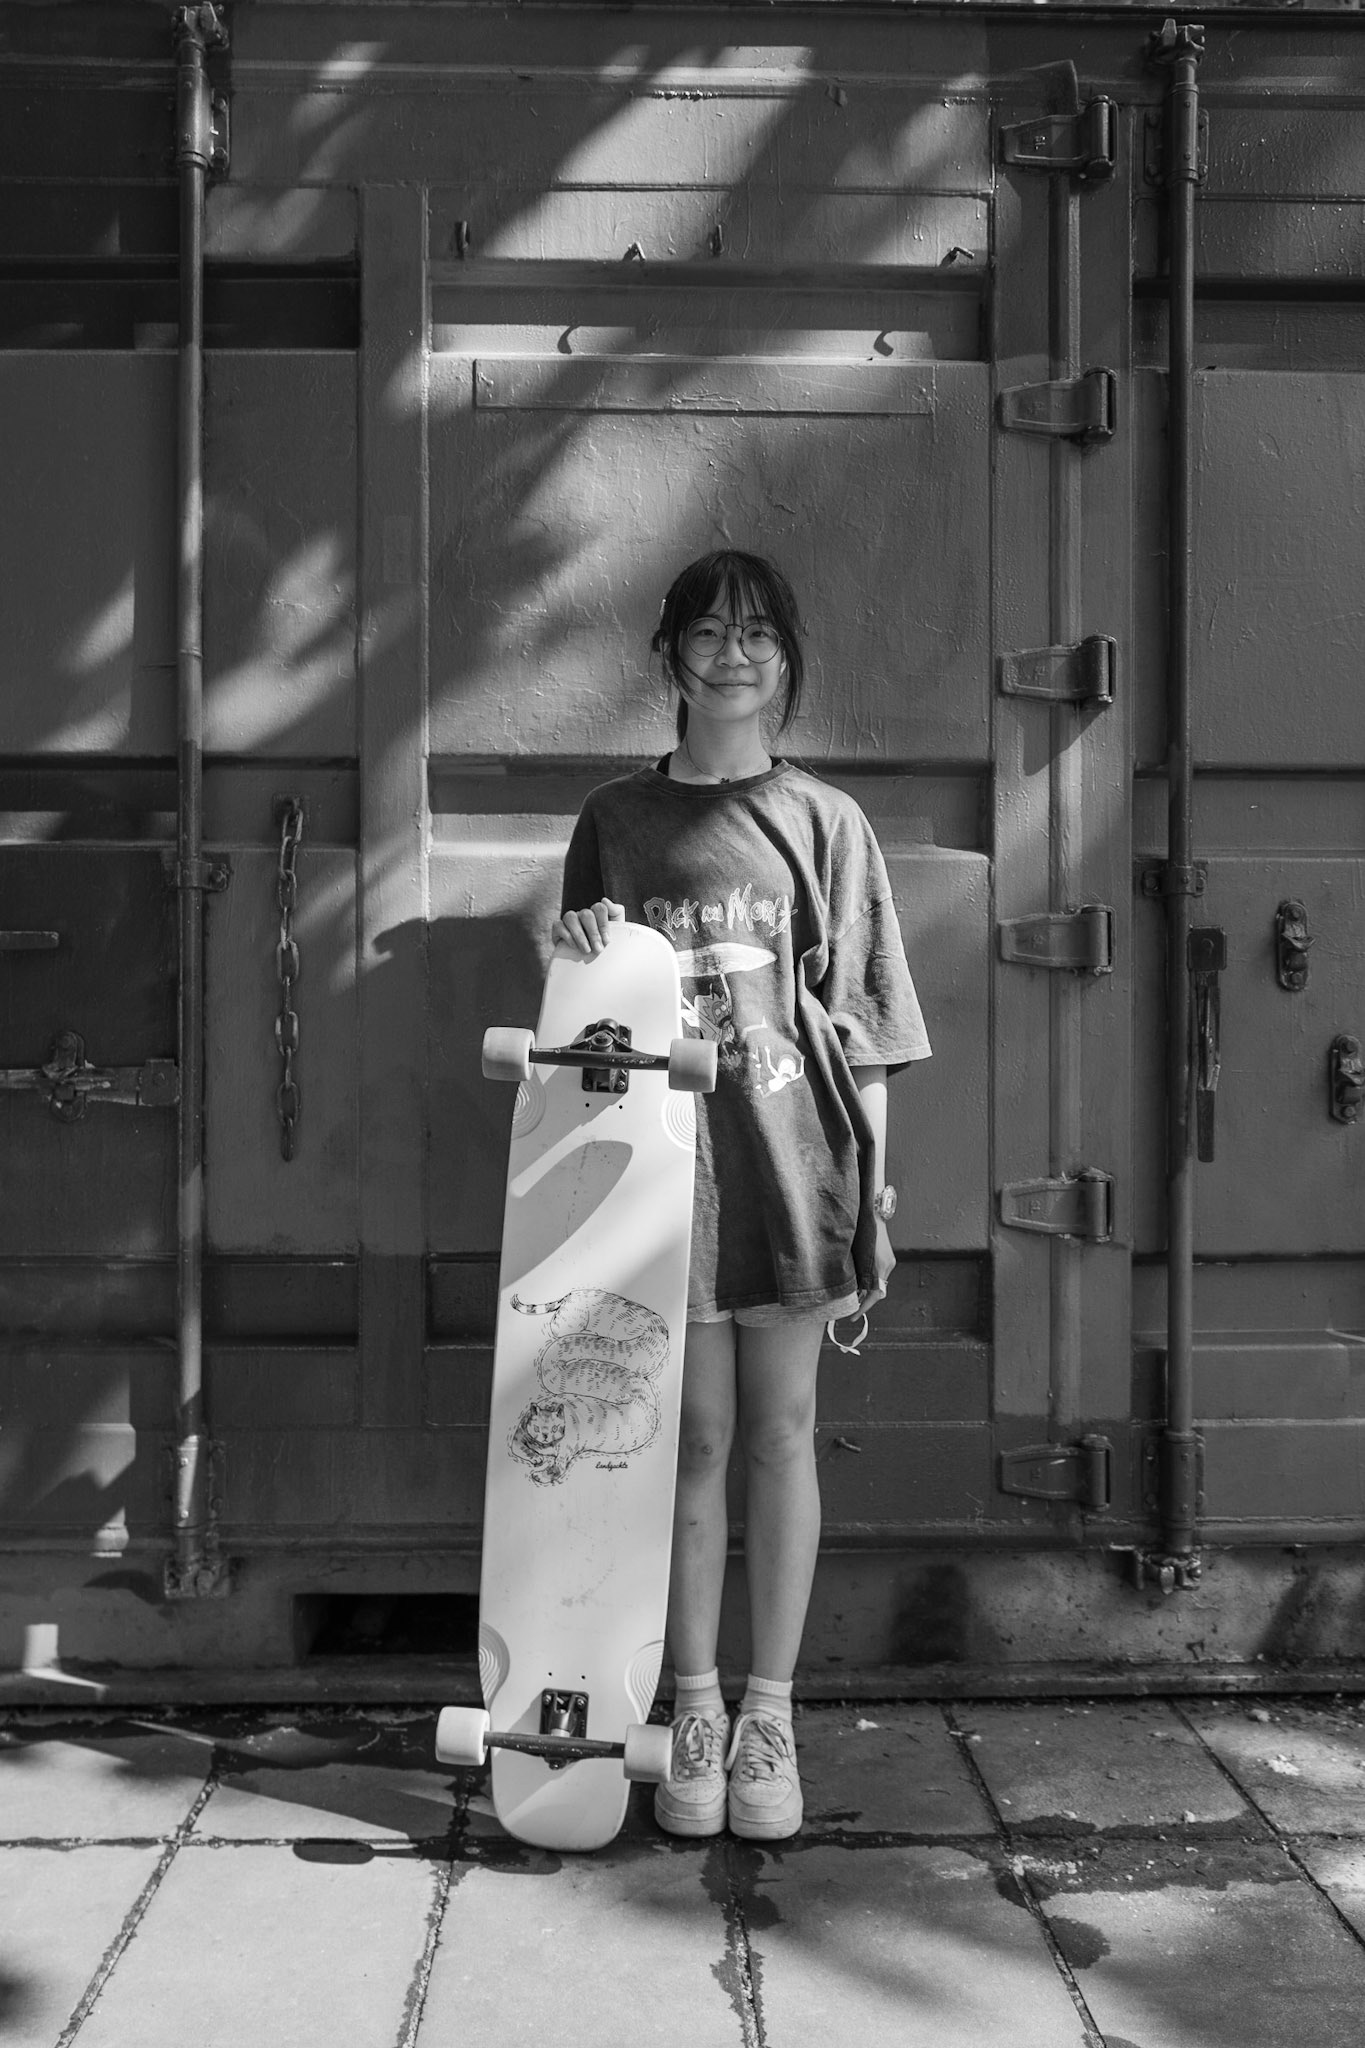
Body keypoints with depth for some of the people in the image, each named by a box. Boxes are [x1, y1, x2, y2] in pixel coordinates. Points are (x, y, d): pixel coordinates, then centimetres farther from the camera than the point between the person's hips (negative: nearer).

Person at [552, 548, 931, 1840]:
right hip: (665, 1157, 1)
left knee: (780, 1432, 4)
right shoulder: (615, 820, 9)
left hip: (791, 1158, 0)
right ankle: (694, 1711, 18)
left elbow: (864, 1026, 4)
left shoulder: (824, 822, 5)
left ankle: (769, 1715, 15)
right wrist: (581, 946, -6)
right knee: (692, 1434, 5)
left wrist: (870, 1190, 0)